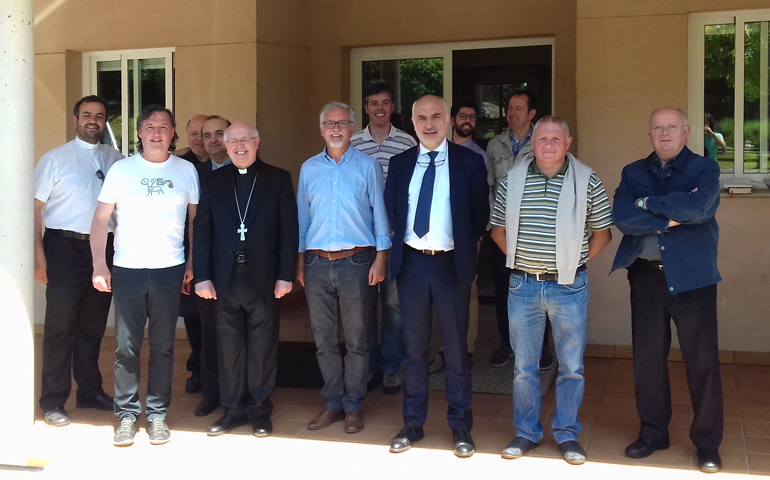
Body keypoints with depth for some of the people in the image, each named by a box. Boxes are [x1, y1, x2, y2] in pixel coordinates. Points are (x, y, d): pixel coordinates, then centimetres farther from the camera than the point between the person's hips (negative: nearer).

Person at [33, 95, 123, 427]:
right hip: (65, 248, -4)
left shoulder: (115, 160, 7)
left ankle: (90, 391, 27)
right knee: (60, 326, 0)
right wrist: (39, 253, -11)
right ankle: (52, 402, 9)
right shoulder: (55, 159, -2)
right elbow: (36, 207, -5)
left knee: (93, 325, 14)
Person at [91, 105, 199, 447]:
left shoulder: (186, 171, 5)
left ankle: (157, 414, 17)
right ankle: (127, 414, 14)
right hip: (127, 269, 0)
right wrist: (99, 265, -5)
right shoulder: (121, 169, 3)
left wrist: (193, 264, 4)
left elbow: (195, 219, 9)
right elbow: (101, 219, 2)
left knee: (163, 347, 7)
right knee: (126, 347, 2)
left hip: (169, 270, 1)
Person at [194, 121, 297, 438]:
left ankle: (260, 409, 17)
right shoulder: (213, 181, 9)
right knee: (229, 346, 7)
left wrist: (285, 276, -6)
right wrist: (202, 276, -1)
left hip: (263, 277, -2)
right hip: (225, 278, 2)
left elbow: (288, 230, 0)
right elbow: (202, 231, 6)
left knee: (262, 346, 5)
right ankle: (234, 408, 19)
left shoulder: (278, 179, 4)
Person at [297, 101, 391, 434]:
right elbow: (302, 217, 14)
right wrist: (299, 262, 9)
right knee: (324, 340, 8)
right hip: (317, 264, 3)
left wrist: (380, 258, -5)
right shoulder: (309, 169, 11)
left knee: (356, 340, 2)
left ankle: (353, 406, 14)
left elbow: (379, 214, 3)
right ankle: (332, 403, 19)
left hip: (356, 262, -3)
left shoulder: (368, 166, 3)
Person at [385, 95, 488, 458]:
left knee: (455, 350, 7)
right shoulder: (400, 163, 7)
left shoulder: (469, 162, -1)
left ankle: (460, 427, 20)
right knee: (414, 349, 12)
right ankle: (413, 424, 24)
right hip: (411, 264, 3)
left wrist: (465, 252, 0)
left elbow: (480, 215, 2)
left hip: (452, 265, -2)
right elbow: (391, 211, 12)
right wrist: (399, 246, 4)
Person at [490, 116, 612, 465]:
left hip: (569, 286, -1)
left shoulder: (587, 181, -2)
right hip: (523, 285, 2)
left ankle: (567, 434, 22)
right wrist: (518, 258, 7)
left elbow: (602, 233, 4)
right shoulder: (511, 181, 3)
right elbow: (498, 229, 13)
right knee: (524, 365, 9)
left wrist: (577, 263, 1)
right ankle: (526, 432, 24)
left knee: (572, 366, 7)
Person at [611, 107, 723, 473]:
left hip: (692, 276, -3)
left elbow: (698, 206, -21)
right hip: (646, 275, 3)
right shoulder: (633, 173, 8)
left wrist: (649, 204, -12)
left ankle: (707, 443, 15)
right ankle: (653, 432, 27)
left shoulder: (704, 169, 0)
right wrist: (672, 218, -14)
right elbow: (622, 218, -9)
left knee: (702, 360, 1)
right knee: (647, 358, 10)